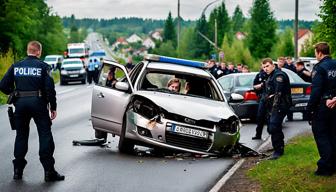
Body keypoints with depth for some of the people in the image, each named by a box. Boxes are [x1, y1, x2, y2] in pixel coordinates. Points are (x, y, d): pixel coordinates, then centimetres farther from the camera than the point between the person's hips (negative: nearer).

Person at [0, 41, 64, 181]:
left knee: (21, 135, 14)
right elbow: (50, 88, -9)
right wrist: (53, 107, -2)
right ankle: (49, 171, -3)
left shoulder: (16, 66, 5)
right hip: (38, 103, -3)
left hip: (20, 103, 3)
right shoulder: (43, 66, -3)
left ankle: (18, 170, 15)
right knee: (45, 135, 1)